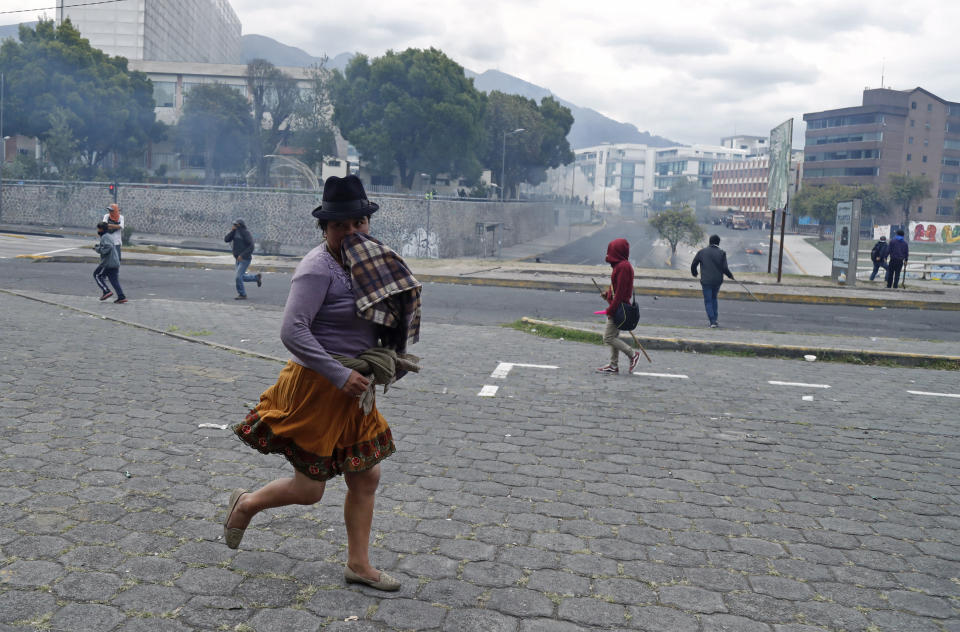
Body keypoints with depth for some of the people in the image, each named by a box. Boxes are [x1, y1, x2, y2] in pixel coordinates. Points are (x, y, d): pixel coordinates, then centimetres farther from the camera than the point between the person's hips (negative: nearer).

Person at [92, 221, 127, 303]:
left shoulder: (105, 237, -10)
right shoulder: (109, 236, 21)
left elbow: (107, 248, -24)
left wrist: (97, 248, -11)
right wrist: (98, 245, 18)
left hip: (108, 263, -9)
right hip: (115, 262, 9)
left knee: (97, 275, 7)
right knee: (114, 280, 8)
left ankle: (106, 291, -3)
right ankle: (122, 297, -2)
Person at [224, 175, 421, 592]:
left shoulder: (368, 264, 8)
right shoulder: (318, 268, -19)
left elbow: (380, 320, 22)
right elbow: (292, 331, -27)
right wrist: (340, 375, -27)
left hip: (352, 387, 8)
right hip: (315, 388, -8)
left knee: (366, 478, 12)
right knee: (309, 489, 3)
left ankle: (358, 565, 26)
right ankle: (246, 504, 32)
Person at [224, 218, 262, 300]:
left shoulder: (246, 233, -14)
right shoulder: (235, 232, 8)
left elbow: (251, 246, -20)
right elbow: (226, 239, -2)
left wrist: (242, 255, -25)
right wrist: (232, 230, -13)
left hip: (245, 259, -8)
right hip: (239, 259, 8)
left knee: (238, 277, -11)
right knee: (242, 277, 15)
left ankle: (242, 295, 2)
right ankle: (257, 277, 35)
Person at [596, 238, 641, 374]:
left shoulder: (623, 267, -19)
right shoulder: (620, 265, 12)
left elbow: (620, 291, -22)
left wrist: (610, 310, -20)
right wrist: (608, 293, 4)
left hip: (619, 307, -10)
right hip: (618, 307, 10)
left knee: (608, 338, -6)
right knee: (614, 336, 15)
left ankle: (633, 354, 2)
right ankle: (614, 365, 21)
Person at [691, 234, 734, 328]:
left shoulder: (701, 252, -2)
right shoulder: (721, 253, -4)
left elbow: (693, 265, 4)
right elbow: (725, 268, -9)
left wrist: (694, 273, 24)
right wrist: (731, 276, 9)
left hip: (706, 281, -2)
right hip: (717, 281, 2)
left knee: (708, 301, 5)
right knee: (714, 298, 22)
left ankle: (712, 321, -4)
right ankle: (714, 319, 19)